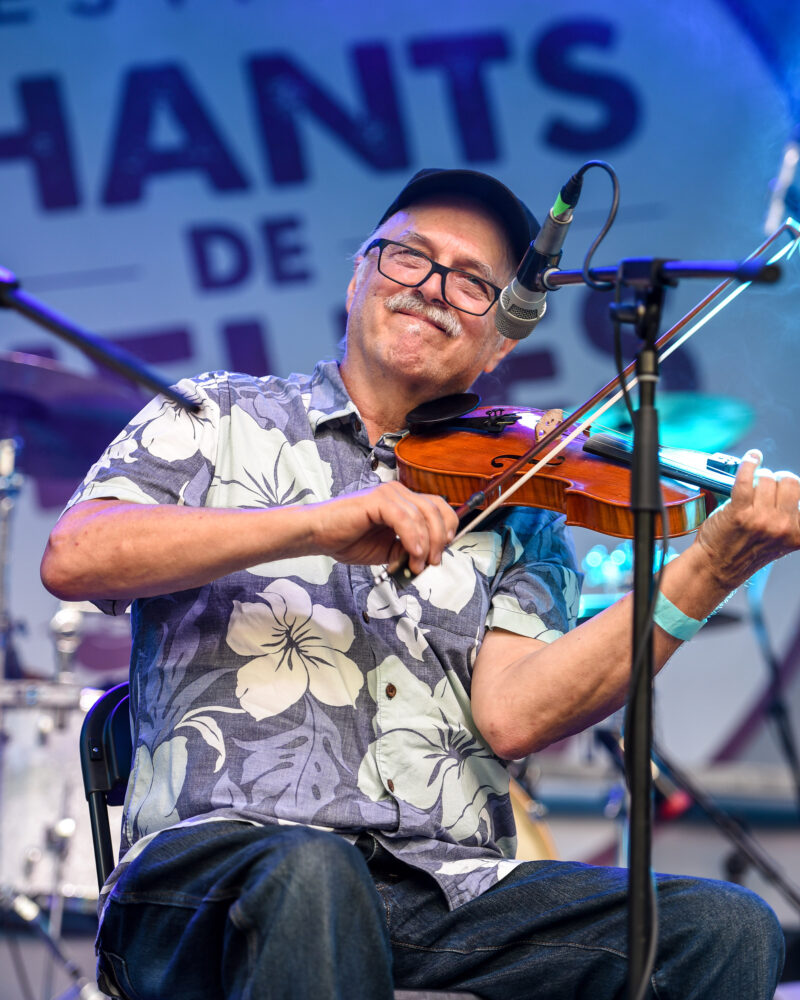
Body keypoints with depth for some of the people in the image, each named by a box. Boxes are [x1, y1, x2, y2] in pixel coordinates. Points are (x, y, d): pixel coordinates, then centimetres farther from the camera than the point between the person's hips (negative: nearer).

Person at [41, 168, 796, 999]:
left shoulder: (514, 517, 19)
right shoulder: (219, 417, 16)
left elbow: (513, 713, 0)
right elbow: (72, 558, -3)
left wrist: (712, 567, -11)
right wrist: (320, 523, -14)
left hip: (450, 889, 3)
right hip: (218, 857, -3)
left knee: (729, 930, -19)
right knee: (310, 872, -39)